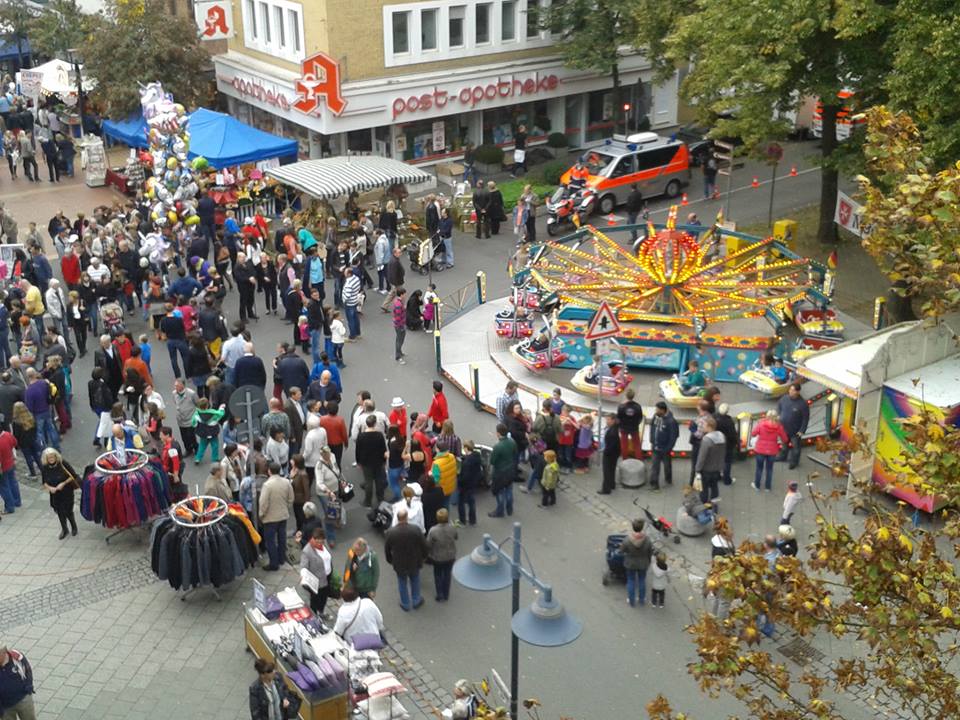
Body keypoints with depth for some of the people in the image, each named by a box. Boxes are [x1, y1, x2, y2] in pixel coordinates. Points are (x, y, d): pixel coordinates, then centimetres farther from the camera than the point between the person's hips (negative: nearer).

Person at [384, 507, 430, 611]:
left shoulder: (390, 532, -24)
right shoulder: (415, 530, -26)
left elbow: (387, 549, -8)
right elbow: (424, 545, -13)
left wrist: (390, 560, 12)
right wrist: (423, 556, 8)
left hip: (399, 564, 0)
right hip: (414, 563, 0)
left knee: (402, 583, 23)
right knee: (415, 581, 26)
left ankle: (405, 604, 39)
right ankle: (416, 601, 43)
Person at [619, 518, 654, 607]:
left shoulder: (627, 540, -30)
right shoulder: (647, 540, -27)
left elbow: (622, 550, -13)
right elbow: (650, 553, -11)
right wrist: (648, 562, 9)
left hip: (630, 564, -1)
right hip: (643, 564, 1)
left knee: (631, 581, 21)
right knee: (642, 580, 24)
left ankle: (632, 602, 37)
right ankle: (642, 599, 43)